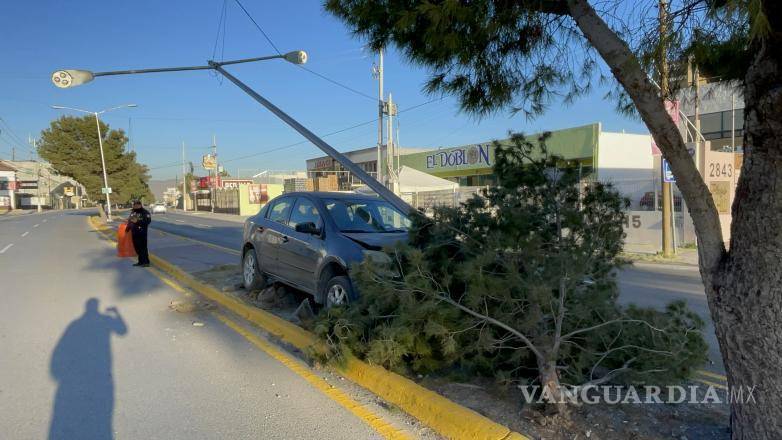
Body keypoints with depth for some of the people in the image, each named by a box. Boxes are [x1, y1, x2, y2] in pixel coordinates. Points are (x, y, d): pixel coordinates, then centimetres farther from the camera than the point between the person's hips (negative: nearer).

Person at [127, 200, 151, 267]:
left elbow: (148, 221, -21)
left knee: (143, 247, -7)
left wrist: (137, 222, -25)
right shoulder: (132, 212, 16)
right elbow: (129, 221, 27)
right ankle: (141, 261, 21)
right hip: (134, 233, 8)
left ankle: (146, 262, -1)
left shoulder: (145, 212, -8)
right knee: (137, 247, 12)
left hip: (142, 233, -8)